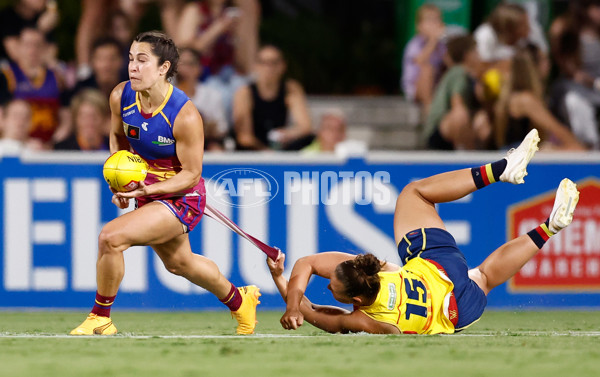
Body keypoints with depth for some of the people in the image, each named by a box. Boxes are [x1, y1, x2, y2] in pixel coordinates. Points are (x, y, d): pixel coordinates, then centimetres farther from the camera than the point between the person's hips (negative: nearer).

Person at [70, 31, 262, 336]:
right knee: (178, 263, 27)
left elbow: (191, 174, -21)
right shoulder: (121, 97, -13)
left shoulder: (185, 116, -29)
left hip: (181, 197, -7)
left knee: (110, 237, -24)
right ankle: (238, 300, 52)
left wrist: (148, 189, -34)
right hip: (147, 191, 7)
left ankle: (100, 318, -5)